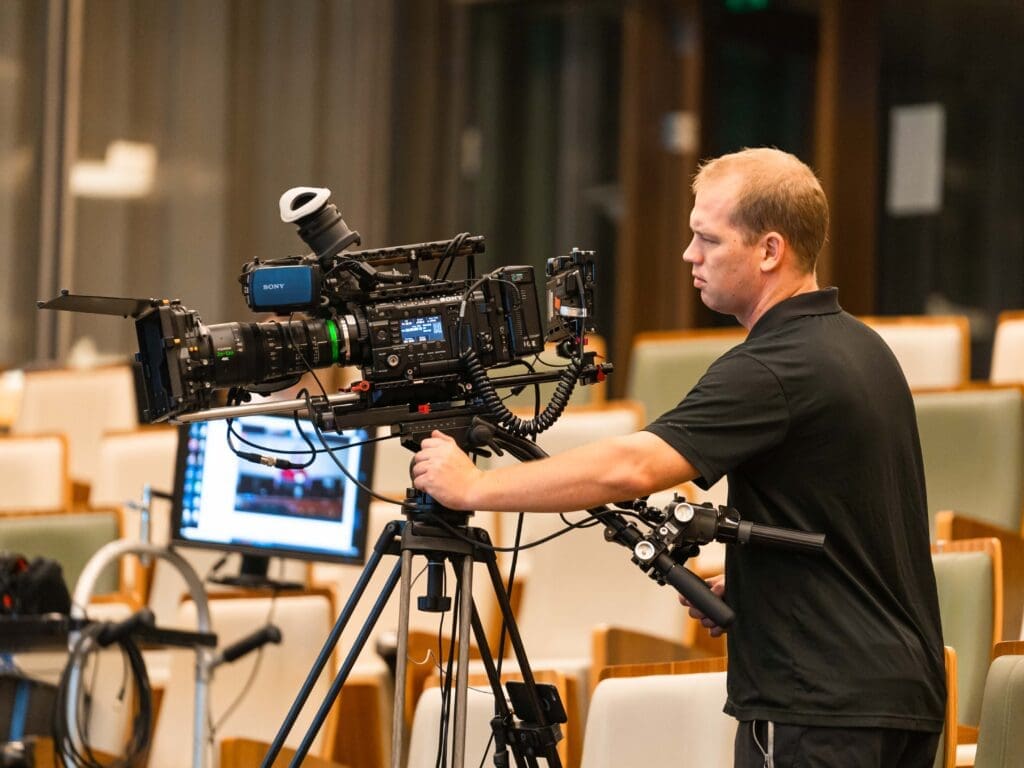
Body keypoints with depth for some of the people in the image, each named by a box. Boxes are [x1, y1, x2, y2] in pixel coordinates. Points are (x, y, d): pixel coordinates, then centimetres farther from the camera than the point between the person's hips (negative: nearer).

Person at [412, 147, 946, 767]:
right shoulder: (863, 348, 14)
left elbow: (631, 469, -27)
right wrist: (743, 587, 12)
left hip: (820, 710, -10)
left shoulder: (775, 370, -17)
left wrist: (475, 487, -19)